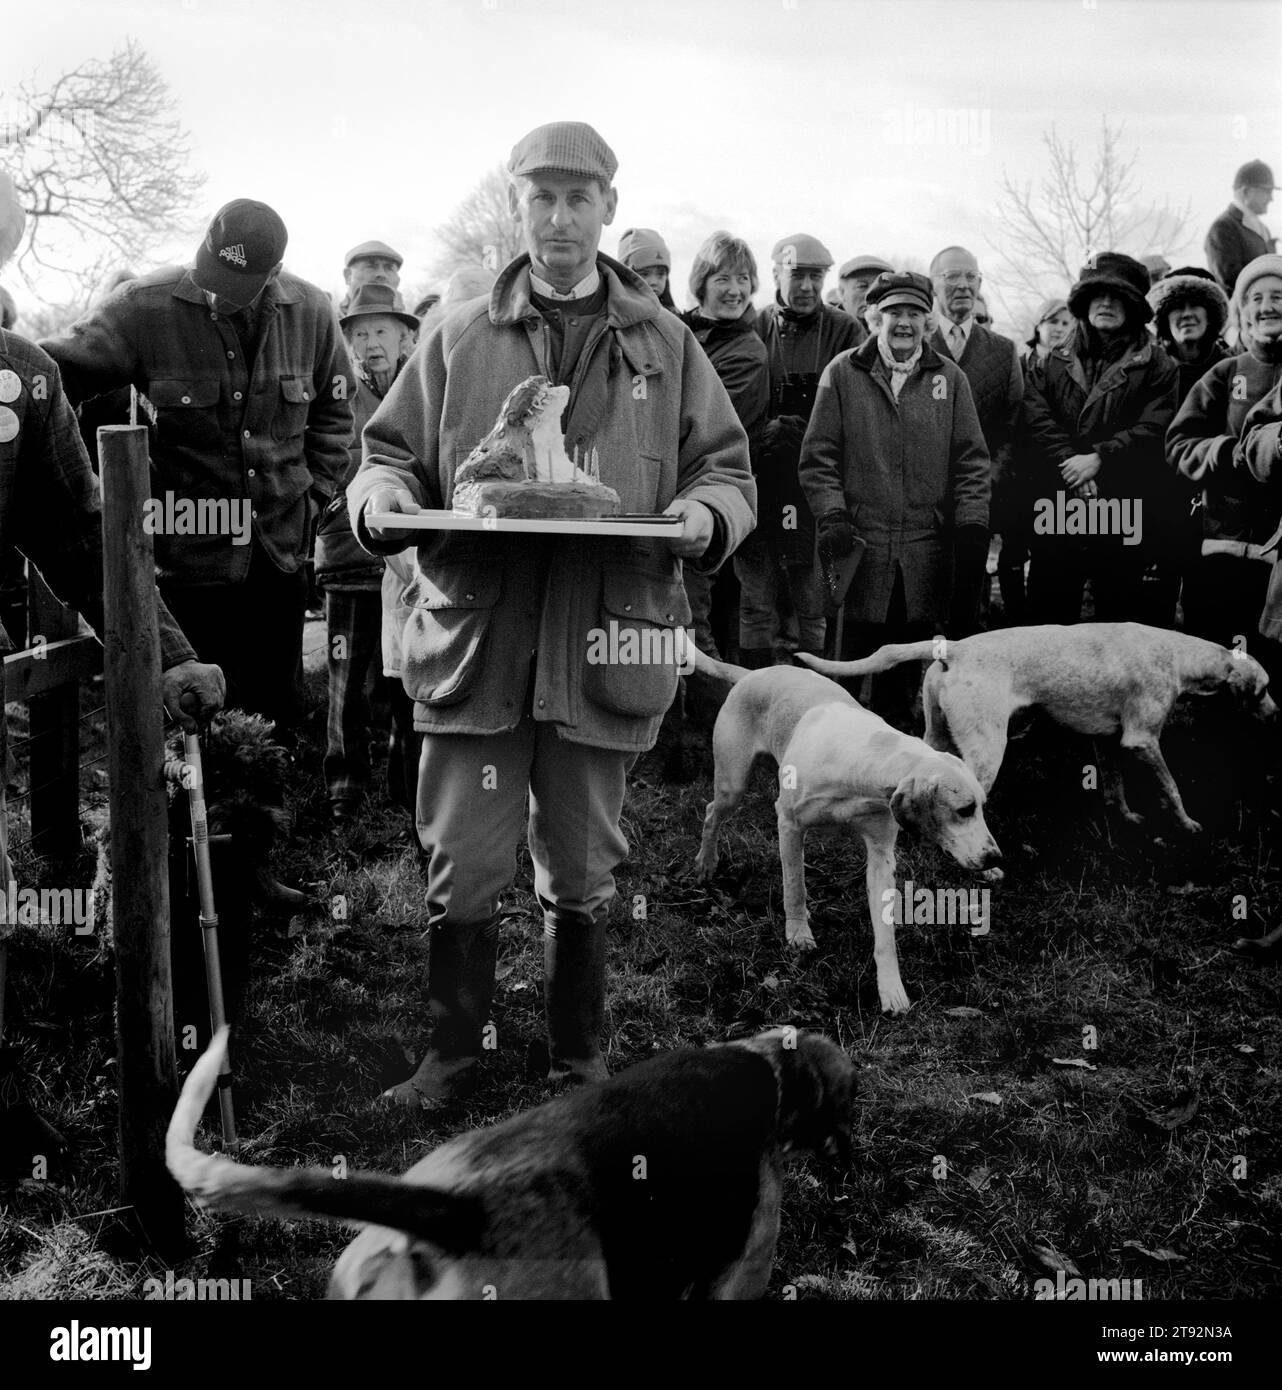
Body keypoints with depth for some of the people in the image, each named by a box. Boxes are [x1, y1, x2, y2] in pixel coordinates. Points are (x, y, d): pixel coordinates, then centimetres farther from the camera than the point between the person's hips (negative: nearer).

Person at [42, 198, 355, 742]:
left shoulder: (309, 311, -1)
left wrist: (313, 491, 5)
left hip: (280, 549, 3)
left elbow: (333, 410, 12)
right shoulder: (145, 308, -11)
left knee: (278, 707, 15)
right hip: (187, 551, -3)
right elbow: (56, 372, -12)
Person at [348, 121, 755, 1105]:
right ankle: (452, 1056, 21)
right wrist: (383, 499, -9)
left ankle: (581, 1062, 28)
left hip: (603, 643, 0)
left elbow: (727, 468, 11)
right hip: (474, 639, 0)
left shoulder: (664, 345, 9)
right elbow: (391, 453, 13)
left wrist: (705, 516, -11)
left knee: (583, 874, 11)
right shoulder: (461, 340, 10)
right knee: (464, 866, 3)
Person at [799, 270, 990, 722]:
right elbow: (818, 455, 3)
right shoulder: (842, 373, 6)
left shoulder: (949, 378, 11)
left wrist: (972, 519, -2)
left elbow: (971, 459, 11)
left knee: (908, 669, 6)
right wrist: (832, 514, -8)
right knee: (854, 656, 0)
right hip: (860, 543, -2)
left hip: (927, 548, 2)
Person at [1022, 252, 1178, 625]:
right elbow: (1035, 421, 0)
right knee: (1048, 618, 4)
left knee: (1118, 615, 6)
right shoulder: (1052, 363, 13)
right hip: (1055, 515, 2)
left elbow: (1154, 430, -6)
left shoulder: (1156, 366, 6)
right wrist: (1068, 463, -14)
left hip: (1124, 519, -2)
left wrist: (1099, 459, -14)